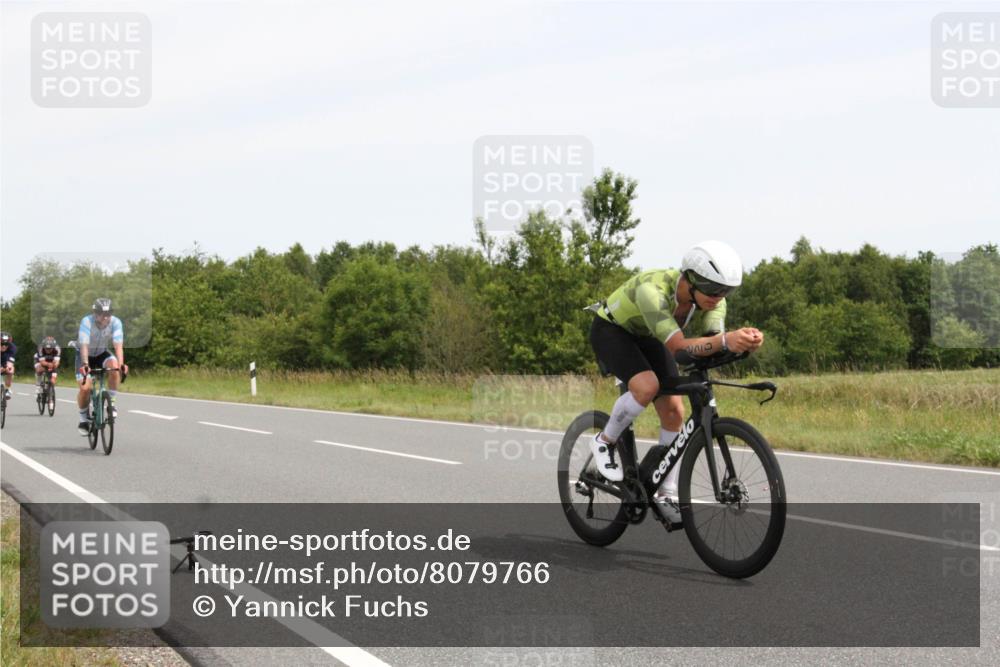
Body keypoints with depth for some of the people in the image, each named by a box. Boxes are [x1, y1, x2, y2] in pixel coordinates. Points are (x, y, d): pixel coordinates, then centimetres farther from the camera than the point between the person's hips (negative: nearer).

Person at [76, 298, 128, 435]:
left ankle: (112, 403, -17)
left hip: (102, 353, 2)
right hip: (85, 355, -2)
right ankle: (84, 420, 7)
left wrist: (121, 364, -49)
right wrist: (85, 365, -53)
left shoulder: (115, 322, -24)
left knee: (113, 365, -32)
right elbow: (84, 345, -38)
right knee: (85, 388, -17)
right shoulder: (87, 321, -30)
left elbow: (118, 345, -33)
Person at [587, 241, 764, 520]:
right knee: (647, 386, -32)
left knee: (674, 411, -6)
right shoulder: (653, 290, -41)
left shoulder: (713, 301, -23)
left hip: (647, 338, 6)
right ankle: (604, 442, -6)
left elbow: (712, 341, -36)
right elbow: (677, 345, -49)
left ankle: (666, 494, 7)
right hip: (612, 330, -6)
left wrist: (742, 341, -58)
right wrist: (725, 340, -64)